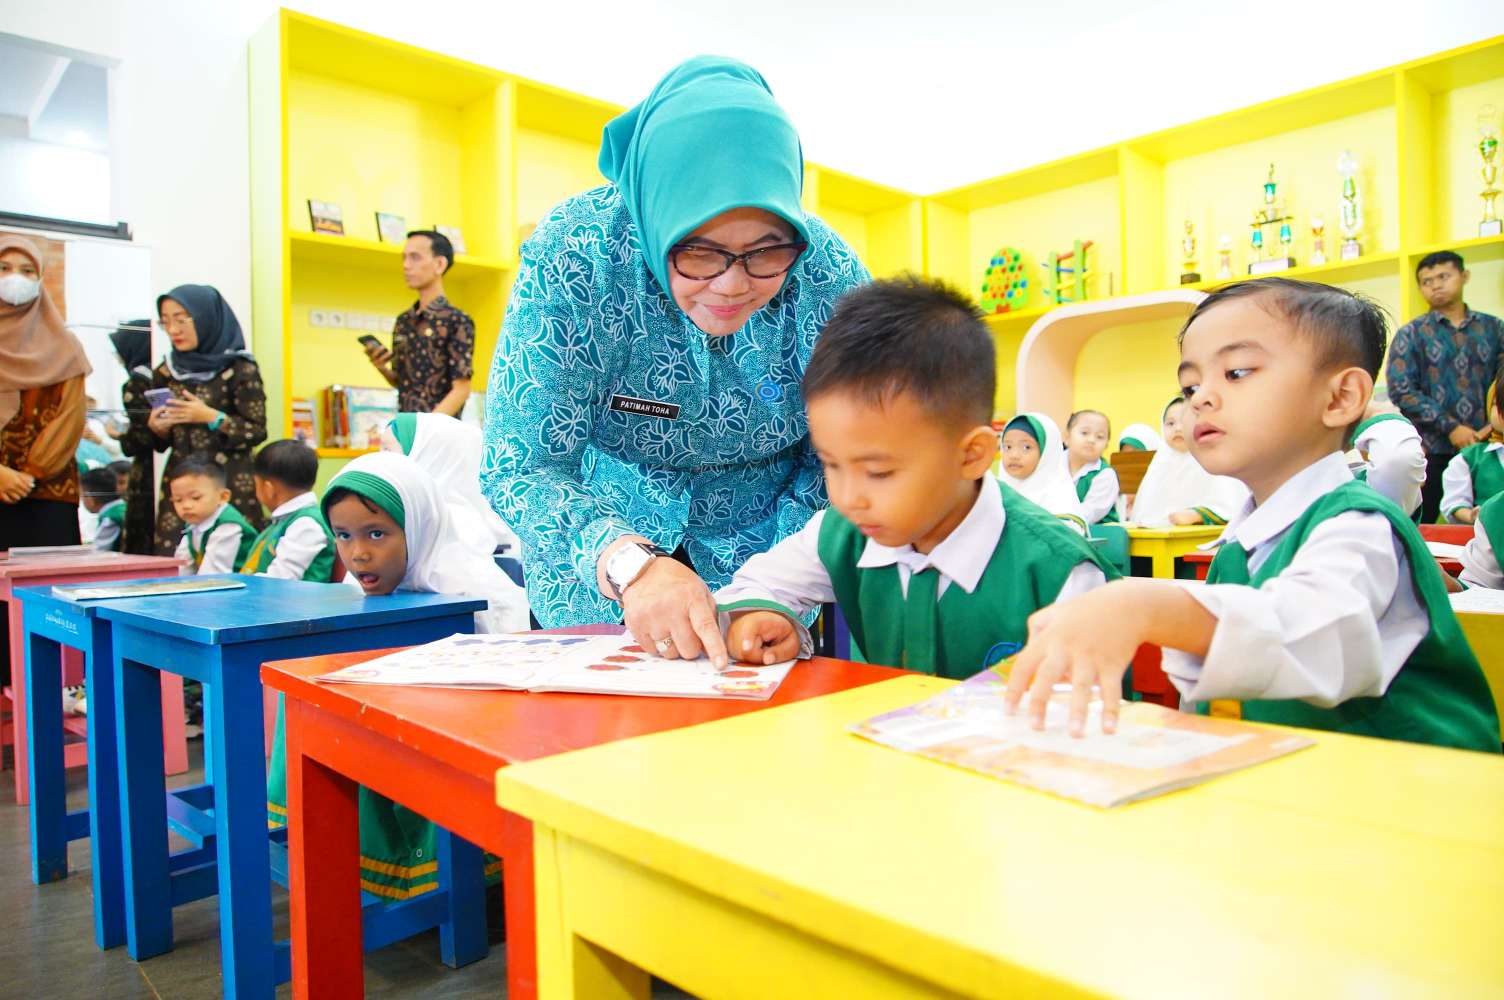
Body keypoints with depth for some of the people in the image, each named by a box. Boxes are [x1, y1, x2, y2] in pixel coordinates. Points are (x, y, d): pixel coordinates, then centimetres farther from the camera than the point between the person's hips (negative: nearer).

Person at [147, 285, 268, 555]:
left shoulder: (240, 369, -4)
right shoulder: (165, 372, 11)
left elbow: (257, 431, -6)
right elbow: (162, 443, 17)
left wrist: (211, 417, -17)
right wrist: (156, 428, -5)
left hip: (229, 481, -4)